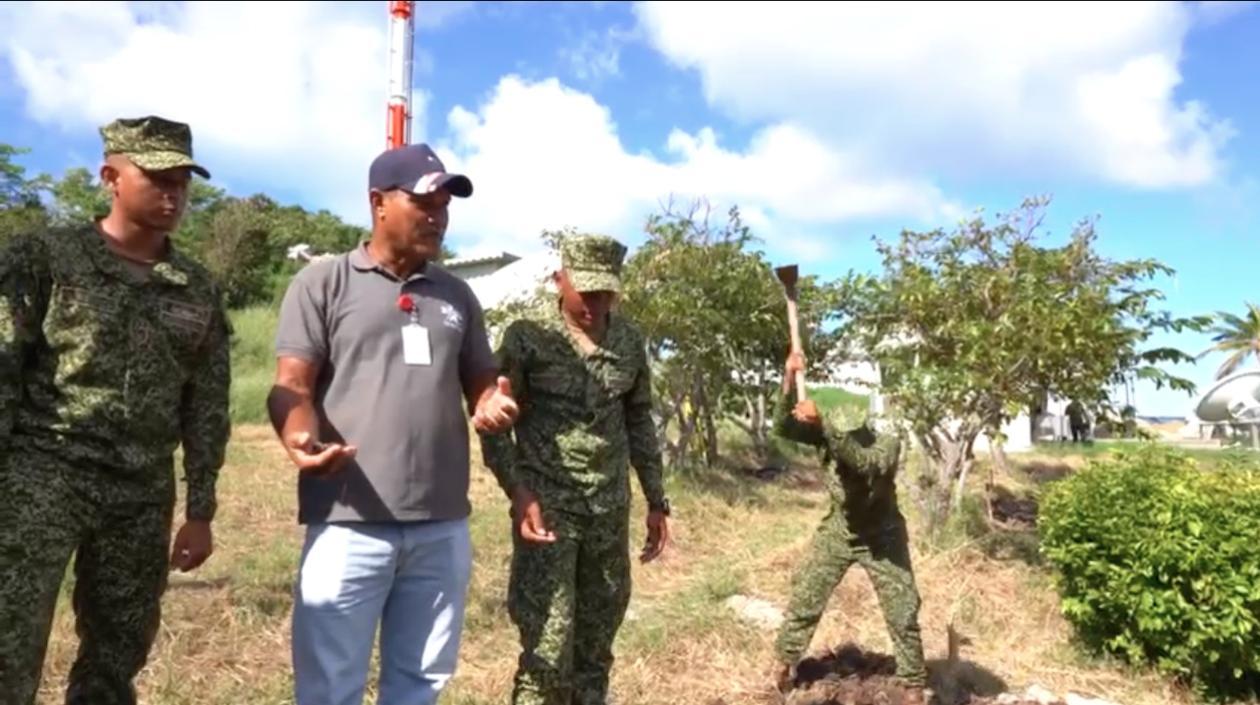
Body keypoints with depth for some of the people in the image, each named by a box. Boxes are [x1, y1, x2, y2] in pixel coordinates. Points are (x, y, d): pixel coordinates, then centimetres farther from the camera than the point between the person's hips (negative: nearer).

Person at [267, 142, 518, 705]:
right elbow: (291, 386, -5)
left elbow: (482, 384, 18)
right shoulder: (323, 283, 2)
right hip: (349, 523, -4)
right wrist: (300, 438, -27)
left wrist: (492, 406, -7)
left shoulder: (456, 295, 15)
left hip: (443, 526, 4)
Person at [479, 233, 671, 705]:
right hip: (547, 506, -4)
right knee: (548, 646, -3)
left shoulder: (630, 341, 5)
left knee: (597, 643, 15)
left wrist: (657, 502, 12)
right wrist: (518, 492, -18)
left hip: (611, 511, 5)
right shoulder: (527, 335, -8)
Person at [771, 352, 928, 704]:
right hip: (837, 530, 3)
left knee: (902, 612, 0)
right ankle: (786, 662, 24)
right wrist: (789, 379, -35)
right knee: (804, 597, 5)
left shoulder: (887, 443, -27)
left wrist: (822, 423, -54)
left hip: (881, 535, -3)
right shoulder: (831, 432, -15)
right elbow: (783, 428, -23)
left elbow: (865, 463, -48)